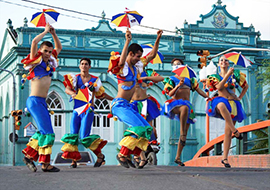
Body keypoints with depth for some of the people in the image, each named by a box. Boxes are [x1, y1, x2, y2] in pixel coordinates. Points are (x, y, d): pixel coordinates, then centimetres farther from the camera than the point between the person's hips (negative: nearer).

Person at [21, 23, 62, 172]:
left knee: (43, 131, 10)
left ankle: (29, 155, 19)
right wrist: (46, 31, -5)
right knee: (47, 132, -11)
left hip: (42, 102, 8)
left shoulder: (50, 62, 14)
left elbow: (59, 48, 26)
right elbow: (34, 41, -18)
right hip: (34, 101, -8)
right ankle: (45, 164, -7)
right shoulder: (36, 61, -4)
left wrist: (53, 34, 14)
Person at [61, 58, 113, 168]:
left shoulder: (95, 80, 5)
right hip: (76, 109, 3)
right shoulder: (74, 78, 6)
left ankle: (100, 155, 7)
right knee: (73, 135, -3)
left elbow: (102, 94, 17)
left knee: (84, 137, -10)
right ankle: (74, 160, 4)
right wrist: (72, 93, -32)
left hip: (88, 110, -3)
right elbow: (67, 89, -11)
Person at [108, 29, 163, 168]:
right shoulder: (122, 66, -9)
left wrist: (158, 39, 12)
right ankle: (122, 154, -12)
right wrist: (127, 41, -44)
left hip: (127, 105, 9)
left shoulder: (135, 66, 14)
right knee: (138, 127, -22)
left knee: (146, 129, 2)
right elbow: (122, 59, -35)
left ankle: (128, 156, 3)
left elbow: (152, 55, 21)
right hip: (119, 104, -9)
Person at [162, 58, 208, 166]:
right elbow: (170, 94, -3)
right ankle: (182, 134, -42)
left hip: (187, 105, 5)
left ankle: (178, 157, 6)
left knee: (185, 133, -1)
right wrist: (178, 85, -17)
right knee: (184, 107, -43)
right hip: (175, 104, -5)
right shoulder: (171, 79, 9)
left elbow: (198, 90, 19)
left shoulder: (189, 79, 19)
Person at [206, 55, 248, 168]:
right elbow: (219, 87, -12)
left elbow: (246, 86, 24)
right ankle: (235, 131, -36)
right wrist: (227, 74, -17)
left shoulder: (235, 75, 12)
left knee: (228, 133, -5)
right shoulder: (215, 77, 8)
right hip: (221, 100, -2)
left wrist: (240, 98, 13)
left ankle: (225, 158, 0)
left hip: (233, 104, 2)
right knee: (222, 105, -43)